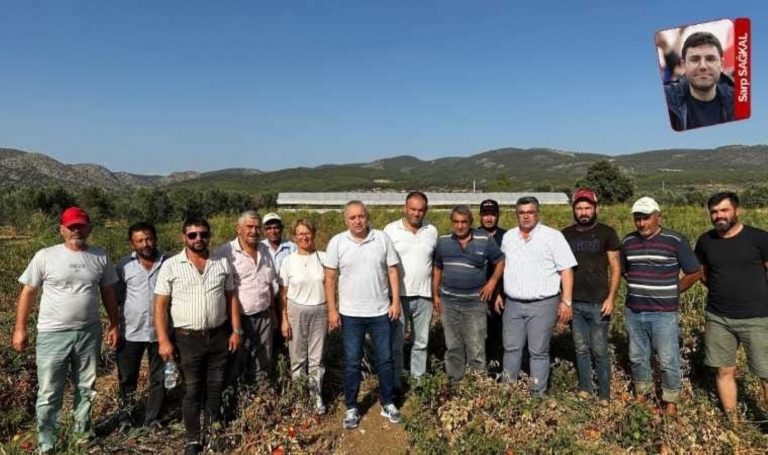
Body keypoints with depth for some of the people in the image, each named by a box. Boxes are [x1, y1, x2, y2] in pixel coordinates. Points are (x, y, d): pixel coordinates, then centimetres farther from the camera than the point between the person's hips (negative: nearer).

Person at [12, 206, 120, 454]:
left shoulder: (100, 257, 0)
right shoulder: (45, 256, -7)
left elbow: (108, 293, 9)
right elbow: (28, 293, -1)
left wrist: (114, 324, 8)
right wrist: (20, 328, -2)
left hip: (89, 333, 3)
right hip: (53, 334, -2)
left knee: (86, 387, 17)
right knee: (49, 394, 6)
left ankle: (83, 430, 36)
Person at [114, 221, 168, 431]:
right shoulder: (124, 265, -4)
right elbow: (116, 297, 4)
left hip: (160, 332, 0)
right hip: (131, 332, 0)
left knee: (159, 378, 11)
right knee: (127, 378, 14)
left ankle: (153, 418, 27)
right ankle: (125, 416, 33)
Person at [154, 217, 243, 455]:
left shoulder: (222, 263, 3)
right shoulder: (170, 266, -5)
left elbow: (231, 299, 8)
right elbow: (160, 306, -5)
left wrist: (236, 330, 3)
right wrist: (163, 340, -10)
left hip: (219, 336, 2)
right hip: (188, 339, -2)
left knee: (216, 388, 13)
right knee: (192, 391, 8)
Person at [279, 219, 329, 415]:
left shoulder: (323, 257, -2)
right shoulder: (289, 261, -3)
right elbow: (283, 293, 0)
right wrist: (284, 320, -3)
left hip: (319, 311, 1)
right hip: (296, 311, 0)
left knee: (316, 358, 8)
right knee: (298, 358, 9)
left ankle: (317, 397, 21)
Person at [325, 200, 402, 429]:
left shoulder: (383, 239, -3)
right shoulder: (337, 242, -5)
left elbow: (392, 271, 1)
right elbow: (330, 278, -2)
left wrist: (396, 301, -5)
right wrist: (332, 310, -5)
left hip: (380, 312, 1)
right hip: (350, 314, -1)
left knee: (385, 360, 11)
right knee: (351, 363, 9)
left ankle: (388, 403, 29)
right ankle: (351, 408, 24)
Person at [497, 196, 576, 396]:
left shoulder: (552, 236, -5)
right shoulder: (508, 237, 10)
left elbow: (566, 270, -7)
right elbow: (501, 268, 19)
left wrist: (566, 302, -12)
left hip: (543, 304, -4)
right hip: (513, 304, 4)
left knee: (539, 351, 3)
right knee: (511, 348, 10)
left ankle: (538, 394, 15)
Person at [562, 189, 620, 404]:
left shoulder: (606, 233, -1)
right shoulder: (566, 235, 7)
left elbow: (615, 268, -1)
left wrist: (611, 298, -10)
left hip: (598, 303, -3)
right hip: (574, 303, 3)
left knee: (600, 351, 1)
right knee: (581, 349, 11)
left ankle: (604, 395, 14)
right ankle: (584, 389, 23)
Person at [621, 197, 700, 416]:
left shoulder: (676, 241, -8)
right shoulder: (628, 241, 4)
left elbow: (693, 273, -2)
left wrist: (671, 293, 1)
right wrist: (639, 288, 12)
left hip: (663, 314, -4)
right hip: (633, 313, 4)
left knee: (668, 361, 5)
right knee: (637, 357, 16)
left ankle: (671, 400, 24)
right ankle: (641, 392, 35)